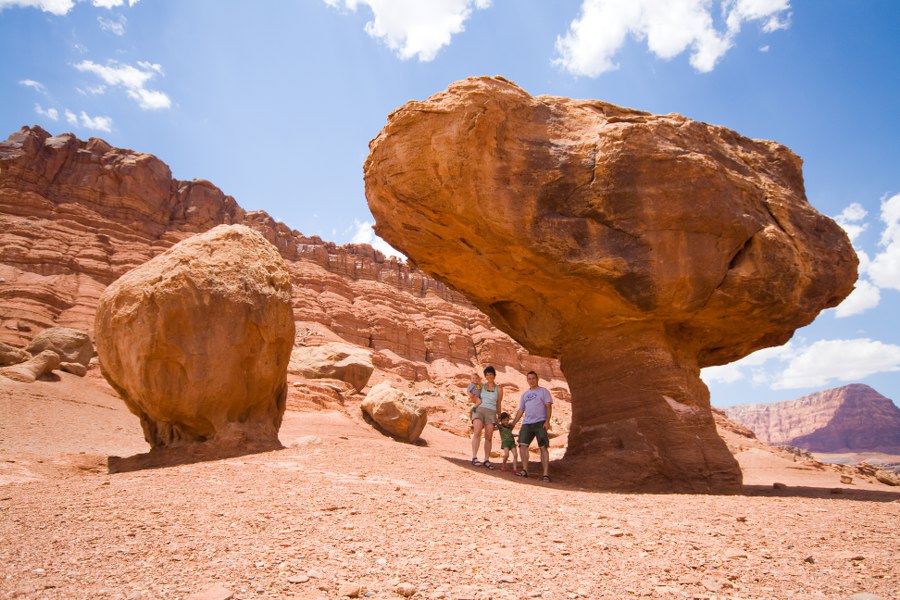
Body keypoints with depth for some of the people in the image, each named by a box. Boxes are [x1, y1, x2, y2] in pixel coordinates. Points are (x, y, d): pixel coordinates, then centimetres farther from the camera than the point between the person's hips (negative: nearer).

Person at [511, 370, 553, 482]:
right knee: (522, 445, -7)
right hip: (526, 423, 5)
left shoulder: (543, 391, 8)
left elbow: (549, 406, -2)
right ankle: (524, 470, -1)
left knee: (543, 447, -8)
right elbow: (520, 410, 25)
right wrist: (513, 423, 19)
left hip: (540, 422, -5)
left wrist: (547, 421, -14)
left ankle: (546, 474, -9)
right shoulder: (525, 394, 23)